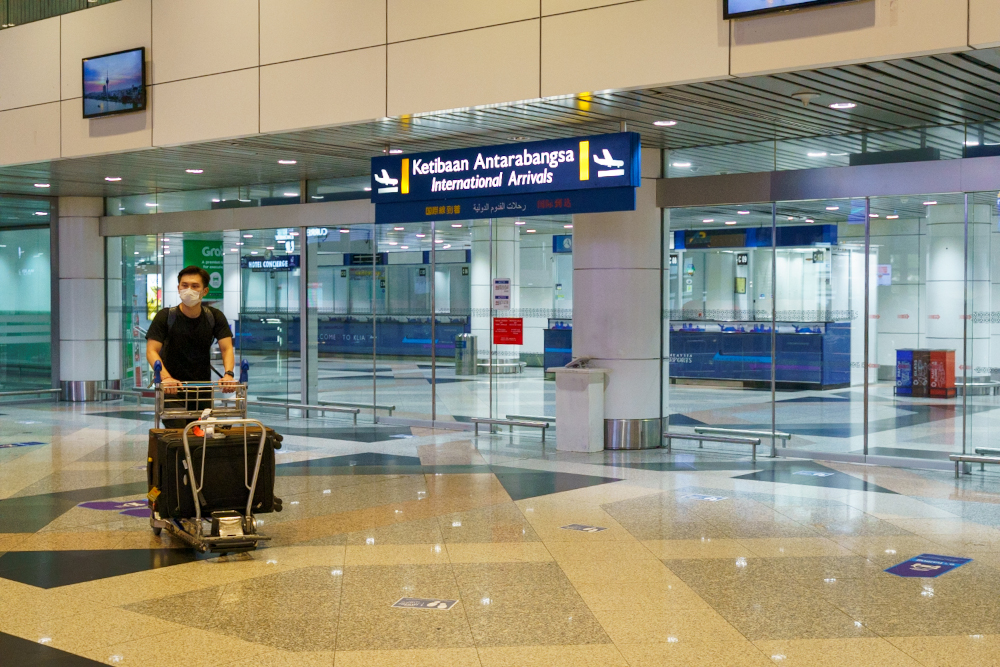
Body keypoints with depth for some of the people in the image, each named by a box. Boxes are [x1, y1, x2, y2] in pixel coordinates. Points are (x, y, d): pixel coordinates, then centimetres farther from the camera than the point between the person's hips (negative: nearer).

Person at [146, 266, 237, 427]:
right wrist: (165, 377, -34)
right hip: (172, 390, -3)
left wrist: (228, 374, -27)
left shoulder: (215, 317, 1)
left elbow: (227, 349, -6)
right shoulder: (165, 317, -8)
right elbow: (151, 351, -16)